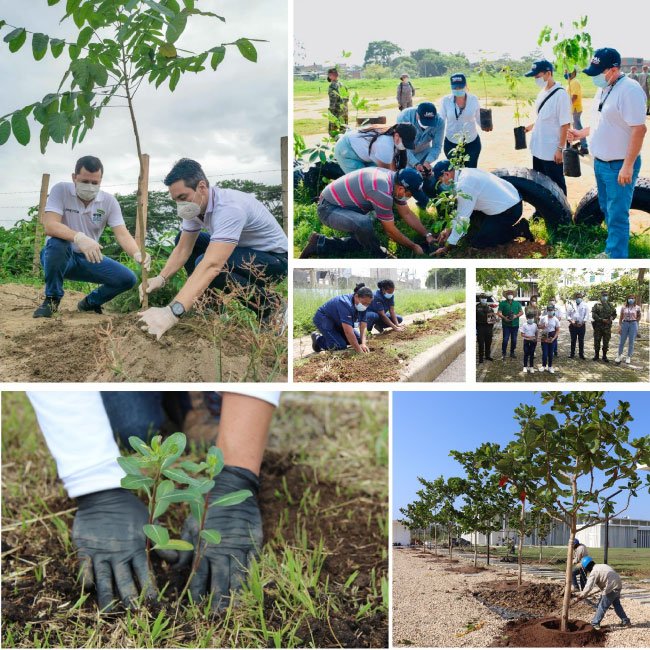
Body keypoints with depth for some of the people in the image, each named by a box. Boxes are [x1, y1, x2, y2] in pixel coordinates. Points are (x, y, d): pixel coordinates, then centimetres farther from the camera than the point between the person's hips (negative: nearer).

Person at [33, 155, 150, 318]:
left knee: (128, 279, -14)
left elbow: (122, 234, -16)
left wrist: (138, 255, -39)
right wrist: (79, 238, -49)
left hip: (89, 258, 4)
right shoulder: (60, 190, -15)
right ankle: (52, 299, -14)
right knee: (57, 243, -38)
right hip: (59, 256, -3)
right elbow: (49, 225, -29)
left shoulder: (109, 201, -6)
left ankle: (90, 302, 16)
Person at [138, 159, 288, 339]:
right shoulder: (195, 204, -8)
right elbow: (183, 249, 1)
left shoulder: (229, 208, -35)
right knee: (183, 239, 4)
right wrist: (161, 278, -20)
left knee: (206, 262, -30)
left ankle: (266, 302, -13)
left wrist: (173, 312, -53)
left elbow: (211, 266, -45)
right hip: (243, 250, 9)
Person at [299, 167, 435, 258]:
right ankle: (381, 257, -10)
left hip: (343, 205, 10)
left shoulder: (396, 181, -3)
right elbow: (390, 231, -19)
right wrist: (414, 246, -8)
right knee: (364, 223, -36)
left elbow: (407, 214, 11)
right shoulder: (382, 191, -31)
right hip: (329, 209, -10)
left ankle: (319, 244, 20)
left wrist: (427, 235, 9)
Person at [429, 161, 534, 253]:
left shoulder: (464, 185, -24)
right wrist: (449, 228, 14)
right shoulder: (466, 173, 5)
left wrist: (447, 246, -13)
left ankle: (517, 230, 1)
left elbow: (462, 219, -20)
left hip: (509, 211, -9)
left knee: (477, 242, -2)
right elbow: (462, 208, 16)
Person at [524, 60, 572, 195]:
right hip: (538, 149, 9)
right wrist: (531, 126, 10)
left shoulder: (560, 94, -17)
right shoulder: (542, 92, 8)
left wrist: (560, 148, -20)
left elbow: (565, 124, -18)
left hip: (552, 152, -9)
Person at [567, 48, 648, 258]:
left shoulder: (629, 90, -22)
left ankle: (617, 258, 2)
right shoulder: (603, 88, 8)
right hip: (600, 162, 10)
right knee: (607, 209, 20)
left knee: (617, 215, -4)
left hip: (619, 166, -10)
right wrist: (581, 133, 12)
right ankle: (612, 250, 35)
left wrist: (628, 166, -26)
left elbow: (639, 129, -25)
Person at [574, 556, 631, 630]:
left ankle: (595, 623, 10)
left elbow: (588, 587, -15)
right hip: (618, 585, 8)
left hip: (611, 588, -8)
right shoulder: (602, 566, 16)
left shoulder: (594, 572, -11)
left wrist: (580, 596, -5)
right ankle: (625, 621, 32)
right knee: (616, 604, 26)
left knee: (602, 606, 3)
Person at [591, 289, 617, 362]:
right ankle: (596, 355, 18)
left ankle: (604, 356, 15)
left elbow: (614, 314, 17)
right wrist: (602, 320, -17)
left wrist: (612, 318, -6)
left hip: (607, 327, 2)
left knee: (606, 342, 5)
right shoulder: (597, 305, -1)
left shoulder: (610, 305, 10)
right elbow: (594, 315, -8)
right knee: (597, 341, 4)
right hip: (598, 326, -2)